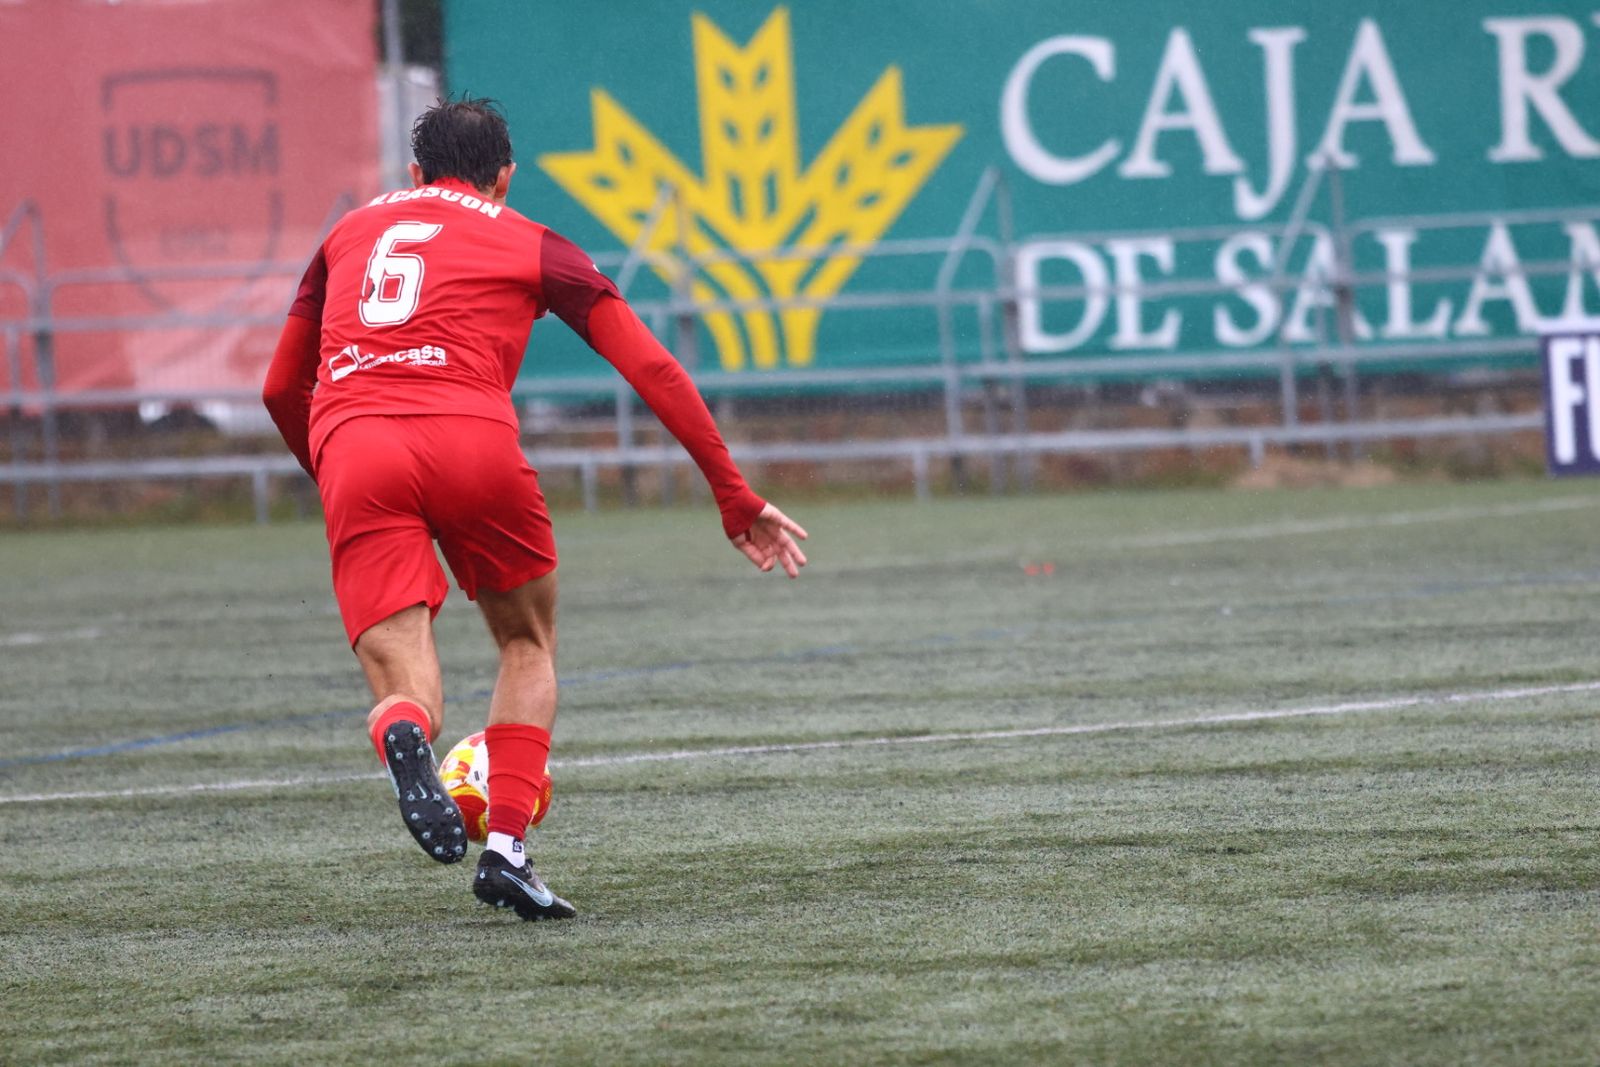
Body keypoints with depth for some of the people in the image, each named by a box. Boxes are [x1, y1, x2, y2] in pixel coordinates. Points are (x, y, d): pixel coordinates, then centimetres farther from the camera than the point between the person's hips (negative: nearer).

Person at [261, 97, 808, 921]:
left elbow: (281, 390, 35)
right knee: (529, 643, 22)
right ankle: (507, 847, 3)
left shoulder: (352, 231, 31)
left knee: (403, 688, -1)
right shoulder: (530, 246, 22)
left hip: (352, 450, 1)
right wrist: (735, 498, 20)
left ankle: (404, 734, -39)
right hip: (472, 441, -1)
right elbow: (653, 371, 16)